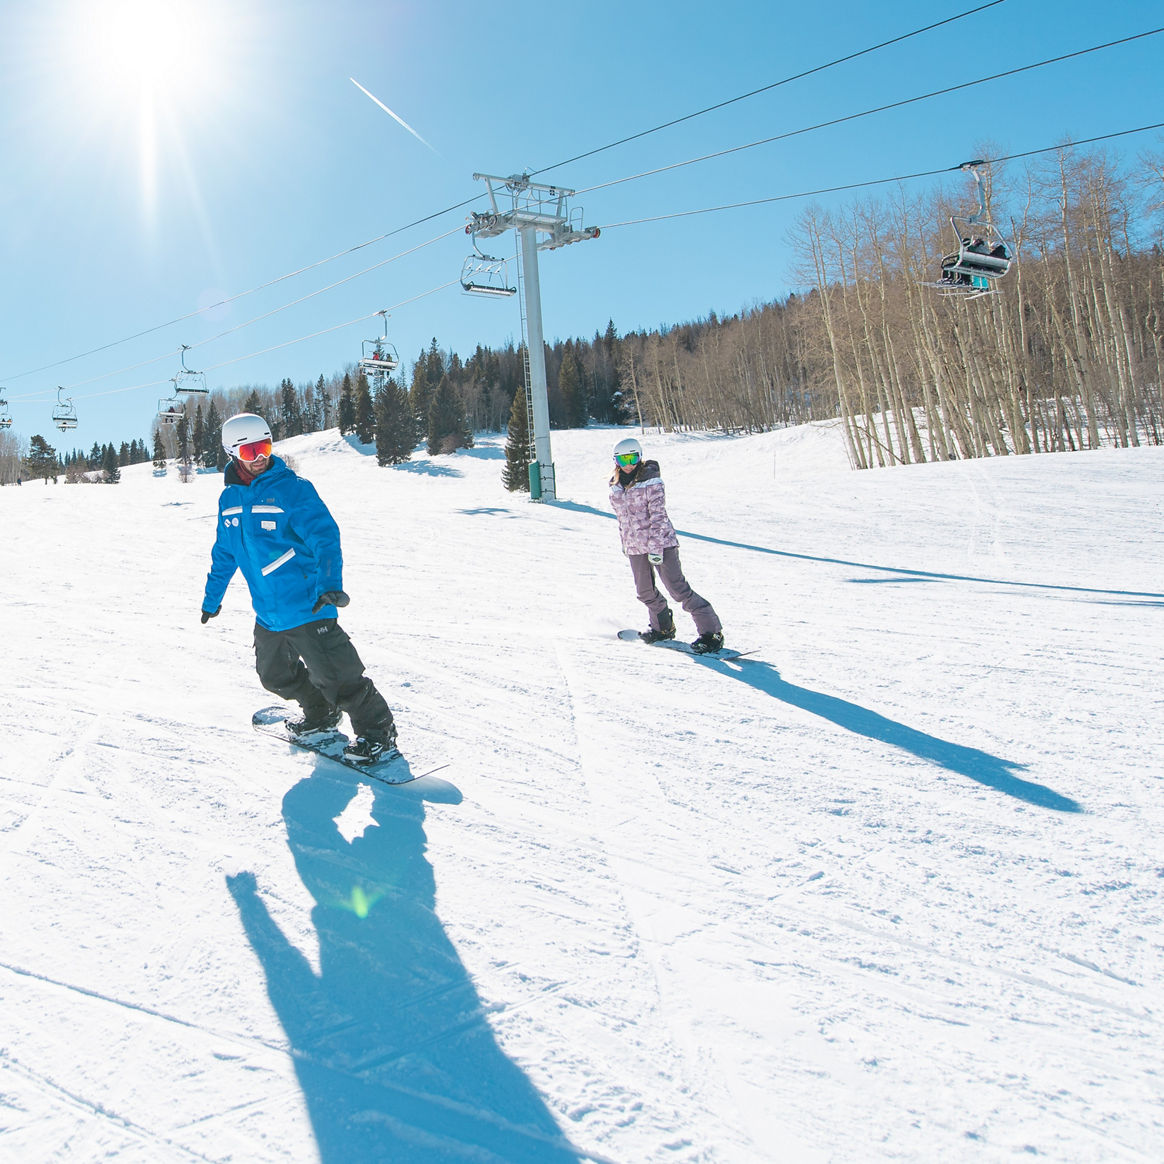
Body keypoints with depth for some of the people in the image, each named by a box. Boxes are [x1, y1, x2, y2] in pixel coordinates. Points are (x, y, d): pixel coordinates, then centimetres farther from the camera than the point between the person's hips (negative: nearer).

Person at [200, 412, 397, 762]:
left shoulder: (293, 489, -12)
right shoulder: (229, 499, 9)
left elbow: (324, 536, -22)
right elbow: (224, 553, 22)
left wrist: (330, 583, -36)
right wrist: (212, 596, 29)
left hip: (306, 605, -7)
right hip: (268, 613, 7)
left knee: (334, 675, -8)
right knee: (275, 675, 18)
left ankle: (377, 732, 8)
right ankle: (321, 715, 40)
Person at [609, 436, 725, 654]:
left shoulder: (651, 481, -11)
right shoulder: (616, 486, 9)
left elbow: (658, 515, -15)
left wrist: (655, 547, -20)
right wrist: (625, 542, 22)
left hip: (660, 542, -7)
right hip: (634, 546, 7)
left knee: (678, 588, -12)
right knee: (645, 592, 13)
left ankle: (711, 632, -8)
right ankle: (663, 627, 36)